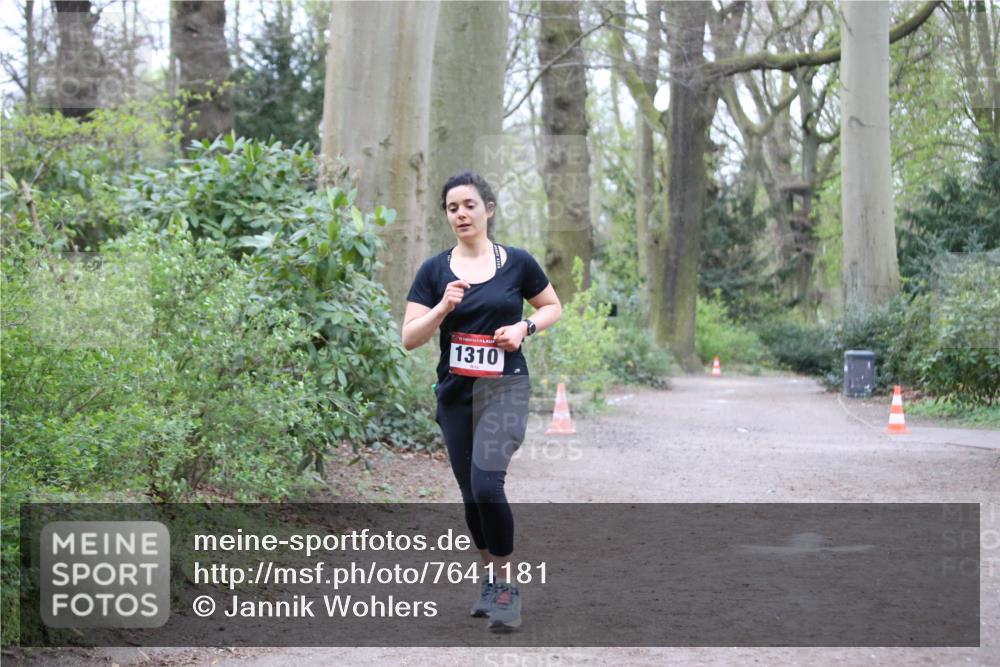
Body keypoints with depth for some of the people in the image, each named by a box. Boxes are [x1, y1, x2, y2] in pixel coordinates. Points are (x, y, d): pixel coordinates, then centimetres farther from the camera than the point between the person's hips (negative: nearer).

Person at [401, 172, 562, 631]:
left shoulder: (517, 263, -1)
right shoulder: (434, 271, 2)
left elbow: (553, 307, 13)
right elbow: (409, 338, -1)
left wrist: (525, 327, -7)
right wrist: (443, 307, -18)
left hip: (505, 387, -3)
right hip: (455, 394, 3)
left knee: (486, 483, -21)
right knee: (471, 496, 9)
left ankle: (508, 584, -6)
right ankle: (490, 577, 30)